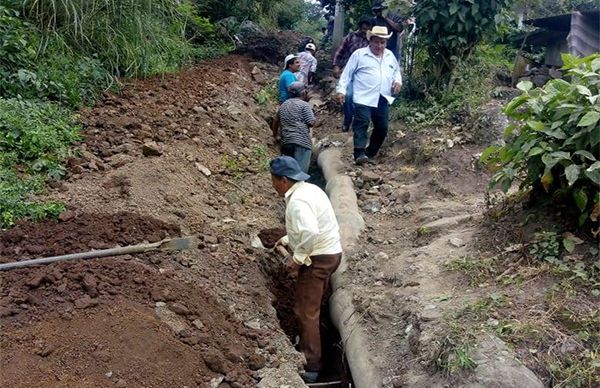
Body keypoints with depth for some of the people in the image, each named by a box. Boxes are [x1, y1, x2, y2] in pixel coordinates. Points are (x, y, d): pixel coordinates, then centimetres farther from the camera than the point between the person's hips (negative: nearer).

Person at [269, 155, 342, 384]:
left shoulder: (297, 202, -24)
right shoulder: (308, 189, 9)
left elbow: (310, 233, -37)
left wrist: (297, 258, -24)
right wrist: (287, 239, 15)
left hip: (318, 259, -10)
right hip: (330, 253, 10)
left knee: (306, 312, -2)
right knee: (313, 304, 25)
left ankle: (310, 367, 5)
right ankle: (307, 346, 44)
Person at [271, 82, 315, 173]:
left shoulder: (283, 105, 19)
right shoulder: (304, 105, -2)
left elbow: (275, 121, 27)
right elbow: (311, 123, -8)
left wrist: (275, 135, 41)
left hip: (286, 142, 7)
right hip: (301, 141, -7)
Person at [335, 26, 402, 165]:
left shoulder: (390, 56, 16)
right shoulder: (359, 54, 0)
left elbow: (396, 70, 29)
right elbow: (347, 73, 0)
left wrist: (398, 81, 8)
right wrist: (341, 90, -7)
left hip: (382, 99, 6)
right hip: (364, 98, -5)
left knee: (382, 127, 6)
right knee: (362, 124, -16)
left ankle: (370, 153, 18)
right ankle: (359, 154, -20)